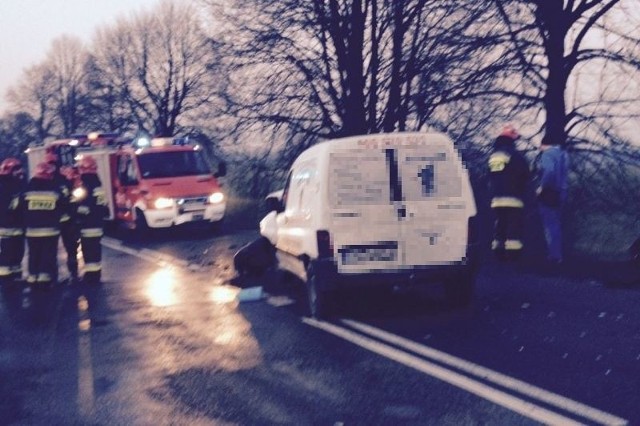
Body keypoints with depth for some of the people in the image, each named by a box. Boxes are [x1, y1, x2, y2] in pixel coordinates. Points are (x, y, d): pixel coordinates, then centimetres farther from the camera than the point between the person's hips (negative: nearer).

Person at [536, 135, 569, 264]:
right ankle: (558, 254, 22)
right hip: (560, 193, 9)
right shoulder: (562, 153, 14)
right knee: (556, 225, 17)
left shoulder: (547, 154, -14)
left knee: (550, 225, -5)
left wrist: (542, 187, -21)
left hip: (548, 194, -9)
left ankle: (554, 255, -5)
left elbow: (548, 171, -30)